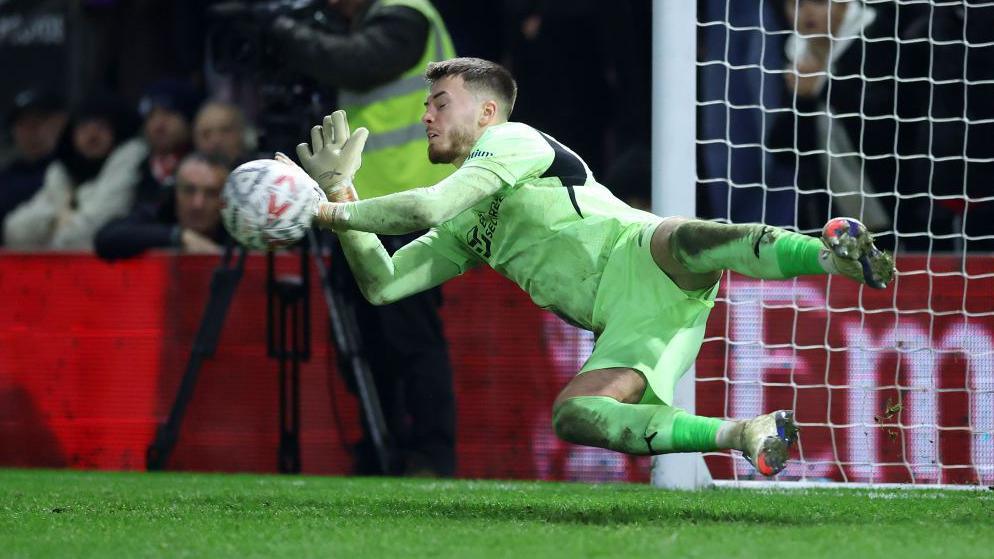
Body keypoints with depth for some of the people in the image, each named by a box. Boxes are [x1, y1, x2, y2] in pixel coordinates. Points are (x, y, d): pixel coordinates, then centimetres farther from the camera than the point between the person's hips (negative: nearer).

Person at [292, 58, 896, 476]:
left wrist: (329, 211, 3)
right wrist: (340, 189, 23)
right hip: (629, 330, 8)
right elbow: (382, 284, 30)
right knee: (571, 415, -22)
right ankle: (747, 435, -28)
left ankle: (834, 253, -59)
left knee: (680, 242, -43)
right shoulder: (465, 233, 33)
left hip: (643, 264, -7)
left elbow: (429, 206, -7)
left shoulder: (512, 140, 8)